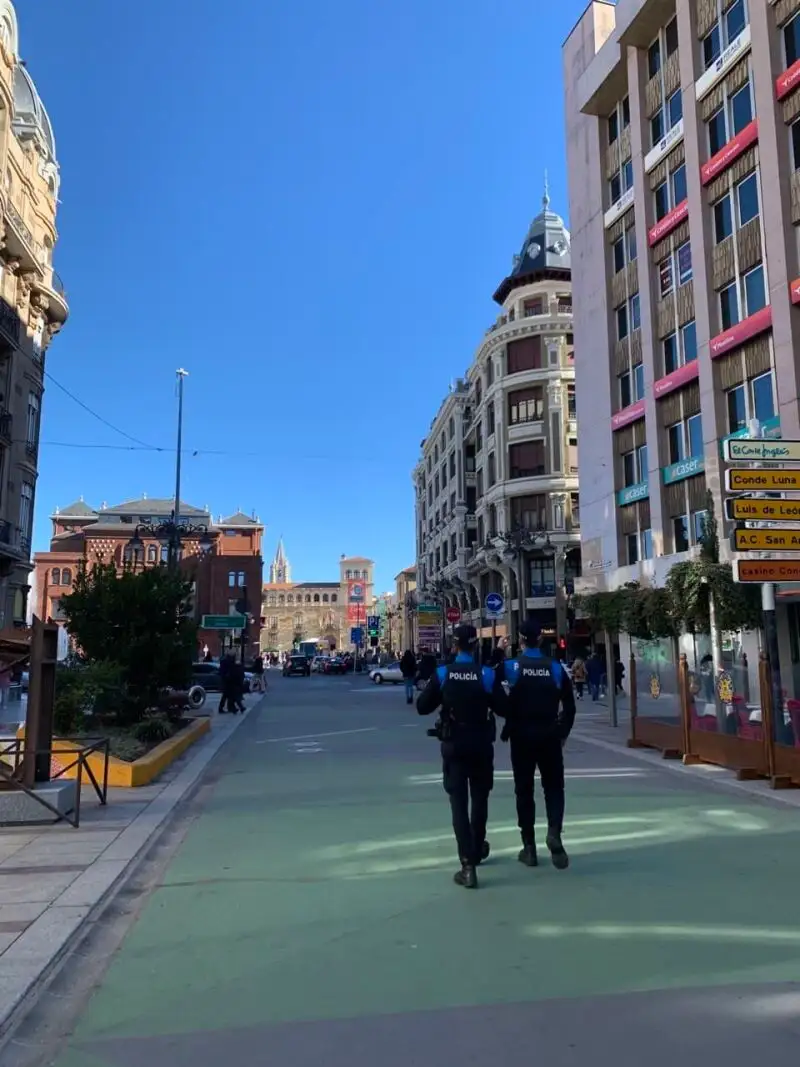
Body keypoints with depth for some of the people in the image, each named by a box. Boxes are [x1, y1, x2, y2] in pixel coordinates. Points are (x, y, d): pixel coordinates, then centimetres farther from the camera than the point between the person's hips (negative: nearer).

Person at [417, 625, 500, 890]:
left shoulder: (442, 674, -7)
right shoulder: (487, 674, -10)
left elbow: (422, 707, -3)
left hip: (453, 745, 0)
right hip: (481, 745, 1)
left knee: (459, 802, 0)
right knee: (479, 798, 19)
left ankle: (468, 865, -8)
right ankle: (477, 849, 37)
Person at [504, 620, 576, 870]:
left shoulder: (511, 667, -6)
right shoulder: (555, 668, -2)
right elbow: (569, 706, 0)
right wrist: (564, 732, 10)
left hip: (521, 736, -1)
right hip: (550, 735, 1)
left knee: (524, 789, 9)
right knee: (554, 786, 12)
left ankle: (529, 847, 11)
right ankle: (554, 831, -11)